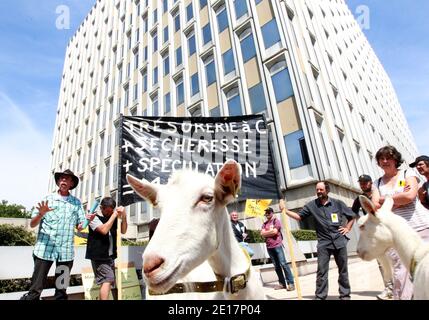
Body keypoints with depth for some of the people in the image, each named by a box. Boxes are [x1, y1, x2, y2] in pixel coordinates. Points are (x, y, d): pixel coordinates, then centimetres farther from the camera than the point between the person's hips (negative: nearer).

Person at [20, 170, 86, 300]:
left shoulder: (77, 203, 9)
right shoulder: (47, 199, 6)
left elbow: (80, 226, 7)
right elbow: (32, 224, 4)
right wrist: (41, 214, -16)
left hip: (66, 251, 1)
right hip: (44, 249, -1)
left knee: (61, 289, 9)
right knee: (35, 288, -1)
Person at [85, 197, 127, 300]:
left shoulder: (113, 218, 10)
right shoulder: (95, 218, -8)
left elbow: (123, 231, 5)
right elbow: (104, 230, -24)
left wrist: (123, 216, -9)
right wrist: (114, 215, -20)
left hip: (110, 255, 7)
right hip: (99, 255, -7)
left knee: (108, 281, 14)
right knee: (107, 279, -16)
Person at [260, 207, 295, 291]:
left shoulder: (276, 221, 0)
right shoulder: (264, 224, 15)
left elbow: (275, 231, -14)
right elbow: (262, 234, 3)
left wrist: (266, 232, -1)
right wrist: (271, 231, -6)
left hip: (277, 245, -5)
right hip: (269, 247, 5)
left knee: (283, 264, -7)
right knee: (276, 266, 8)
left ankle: (291, 283, -3)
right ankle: (282, 283, 14)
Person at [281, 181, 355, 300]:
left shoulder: (338, 203, 2)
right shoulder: (312, 205, 0)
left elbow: (352, 216, 15)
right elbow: (299, 216, 0)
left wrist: (347, 228, 3)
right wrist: (285, 210, -11)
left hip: (339, 241, 1)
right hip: (323, 243, -1)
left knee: (343, 270, 12)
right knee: (322, 271, 0)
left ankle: (345, 295, 27)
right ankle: (320, 296, 9)